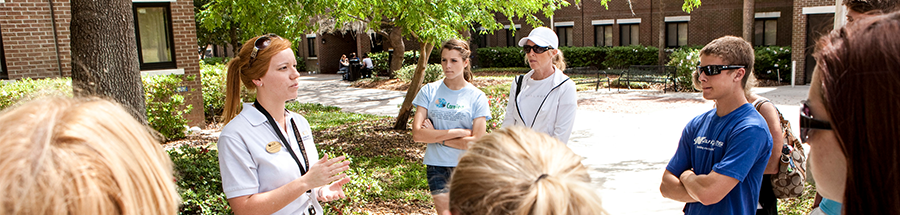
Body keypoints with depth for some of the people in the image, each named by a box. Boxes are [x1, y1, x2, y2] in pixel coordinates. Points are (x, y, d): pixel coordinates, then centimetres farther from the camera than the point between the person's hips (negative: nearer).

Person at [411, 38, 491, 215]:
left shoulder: (477, 97, -3)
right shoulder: (429, 91, 0)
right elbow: (417, 134, -9)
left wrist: (436, 136, -9)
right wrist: (459, 132, -12)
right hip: (437, 166, 1)